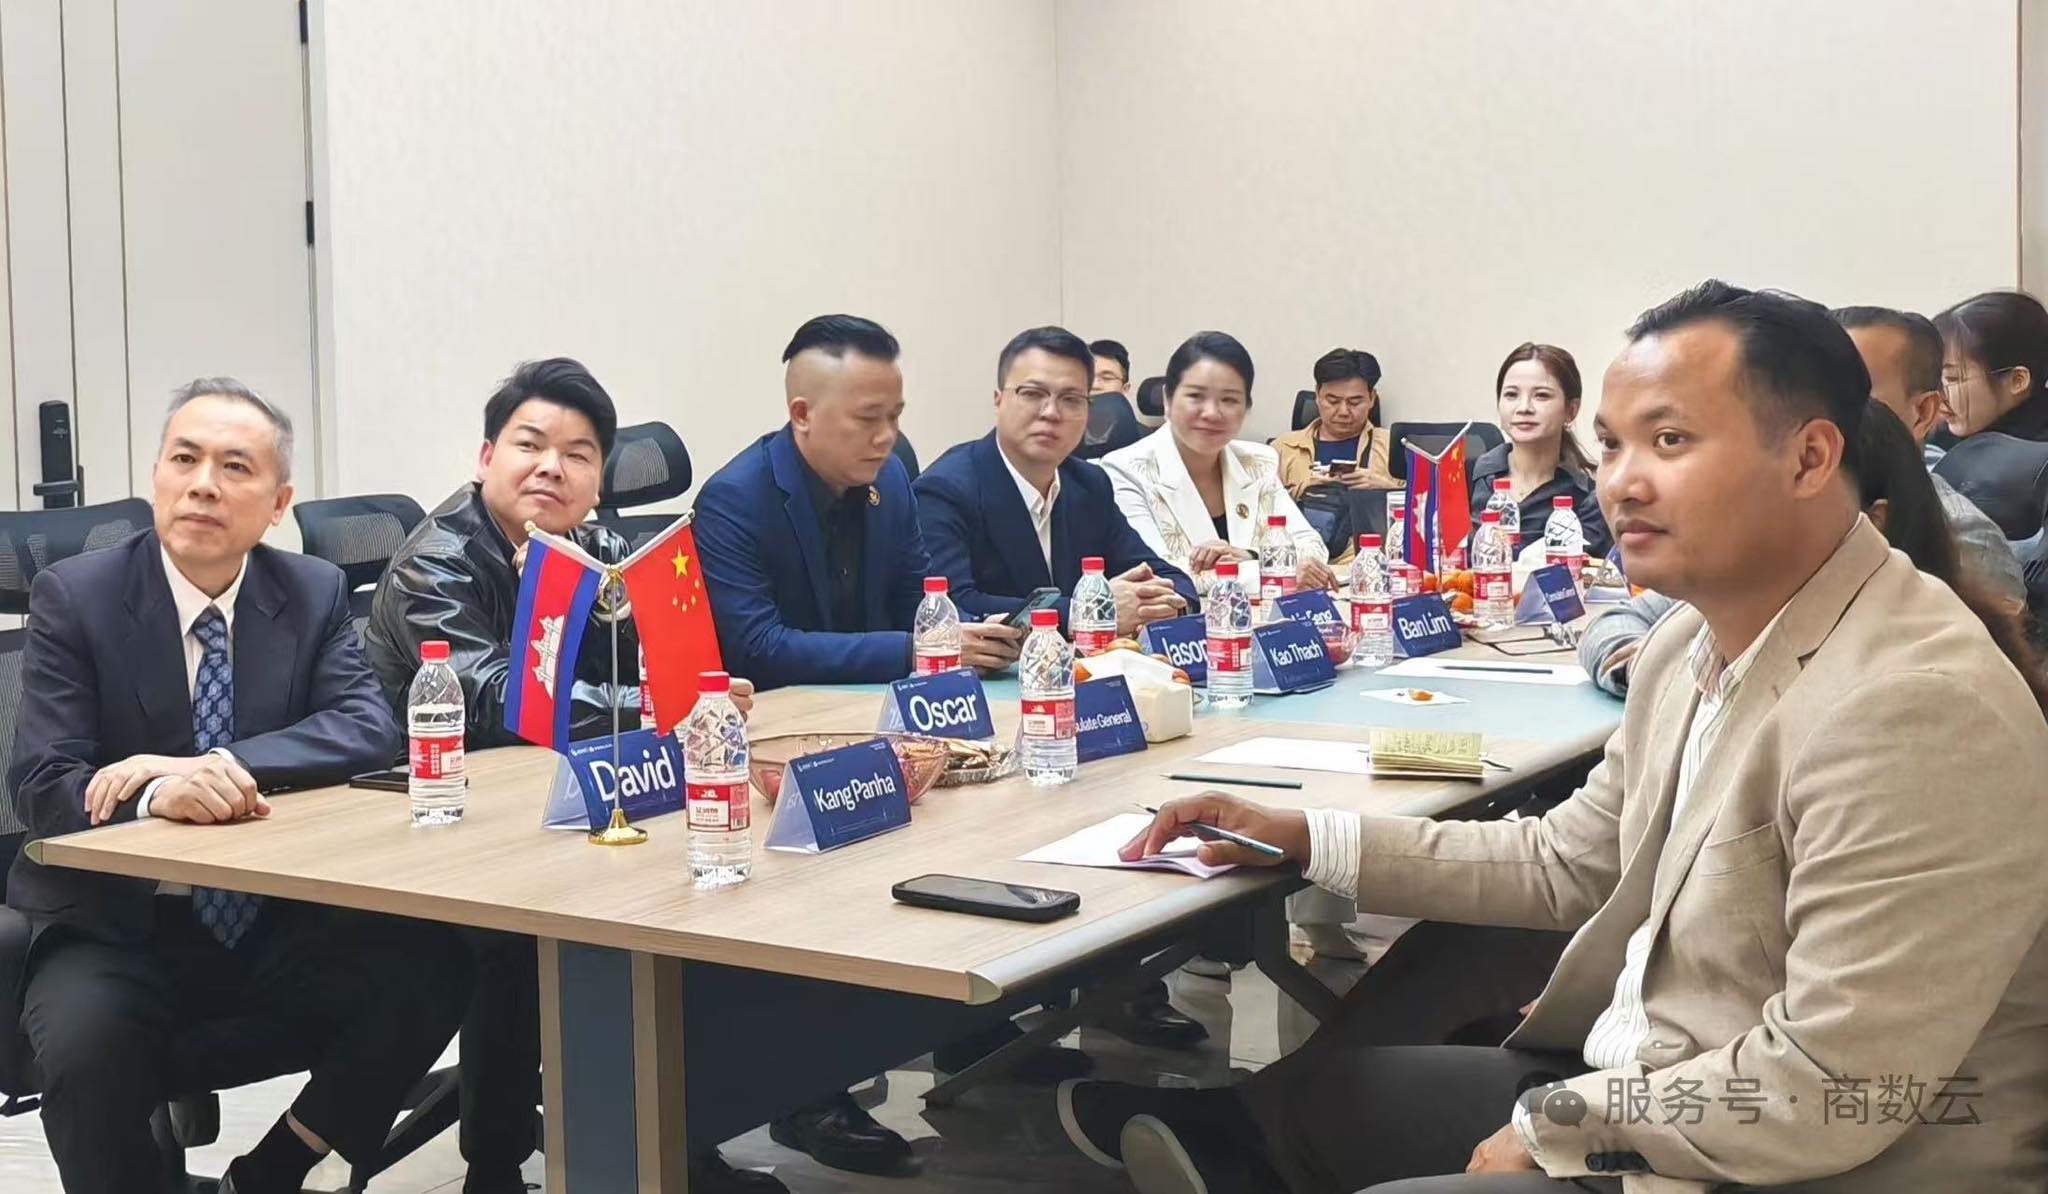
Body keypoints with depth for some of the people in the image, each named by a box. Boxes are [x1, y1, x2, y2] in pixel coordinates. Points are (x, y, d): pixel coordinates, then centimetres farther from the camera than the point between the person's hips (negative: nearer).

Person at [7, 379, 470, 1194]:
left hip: (278, 922, 3)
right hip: (118, 929, -3)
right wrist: (157, 795, -35)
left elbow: (370, 729, -11)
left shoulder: (314, 592, 3)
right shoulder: (73, 597, -5)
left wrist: (215, 764, -27)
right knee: (88, 1049, -33)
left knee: (428, 975, -21)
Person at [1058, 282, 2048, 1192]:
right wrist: (1304, 839, 7)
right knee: (1290, 1089, 14)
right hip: (1634, 1091, 8)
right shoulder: (1696, 642, 2)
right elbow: (1567, 862, 14)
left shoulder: (1914, 705, -28)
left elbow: (1822, 1097, -28)